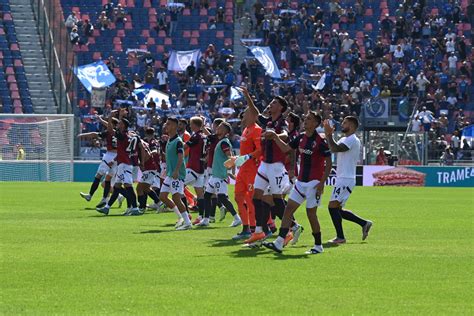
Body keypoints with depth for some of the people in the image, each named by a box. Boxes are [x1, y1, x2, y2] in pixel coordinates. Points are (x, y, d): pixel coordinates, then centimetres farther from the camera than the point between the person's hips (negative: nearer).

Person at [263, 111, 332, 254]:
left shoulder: (320, 141, -12)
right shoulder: (301, 138, 8)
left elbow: (329, 163, -12)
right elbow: (286, 148, 20)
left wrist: (322, 182, -17)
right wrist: (275, 137, 7)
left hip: (314, 182, -7)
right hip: (301, 181, 7)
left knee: (311, 213, -3)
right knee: (289, 208, -1)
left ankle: (318, 245, 11)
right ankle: (279, 243, -4)